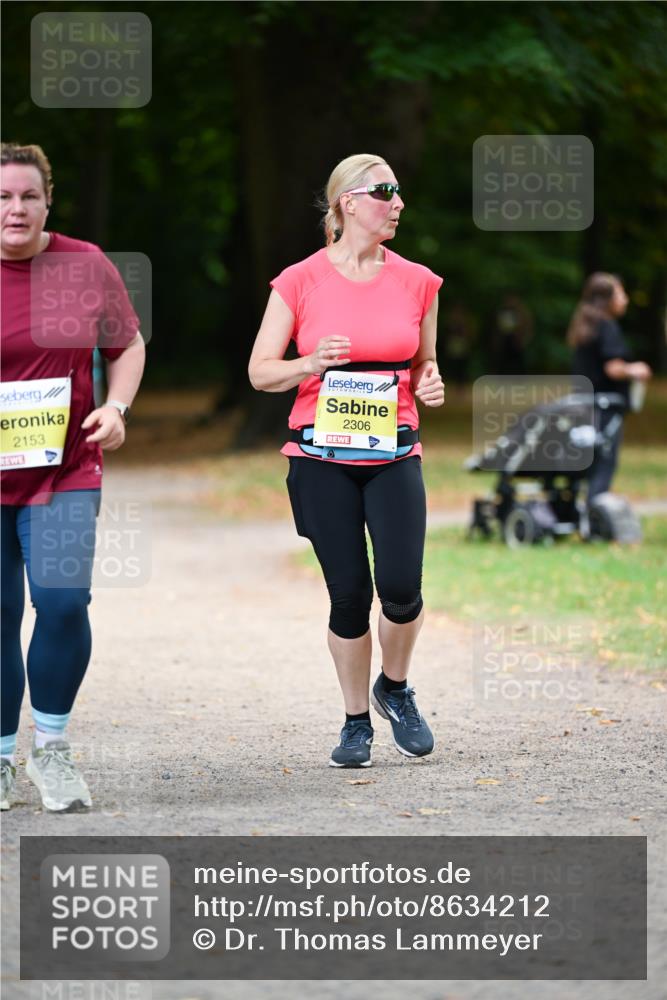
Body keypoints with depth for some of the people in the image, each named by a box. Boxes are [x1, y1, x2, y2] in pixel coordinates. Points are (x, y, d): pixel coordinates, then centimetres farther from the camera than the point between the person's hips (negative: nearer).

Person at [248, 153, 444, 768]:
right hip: (322, 457, -2)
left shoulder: (417, 282, 6)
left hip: (394, 456, 2)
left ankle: (395, 688, 17)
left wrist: (430, 384, -3)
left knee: (401, 587, -13)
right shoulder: (301, 281, -2)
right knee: (349, 593, -2)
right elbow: (261, 372, 2)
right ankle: (357, 721, 17)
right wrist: (311, 364, -16)